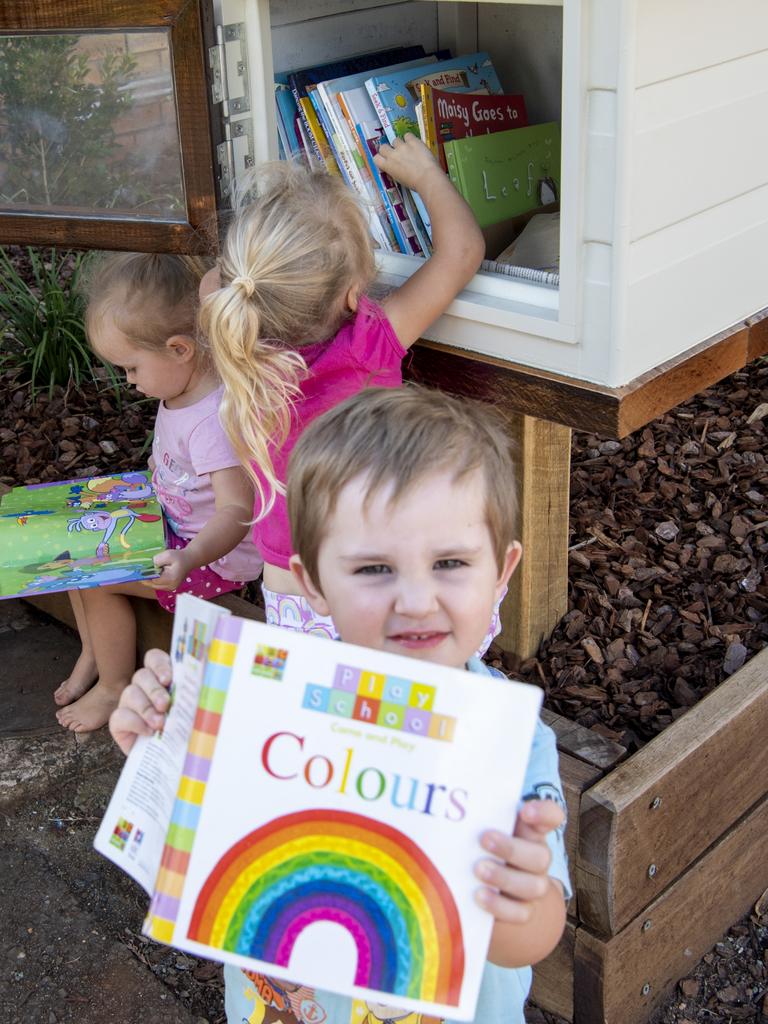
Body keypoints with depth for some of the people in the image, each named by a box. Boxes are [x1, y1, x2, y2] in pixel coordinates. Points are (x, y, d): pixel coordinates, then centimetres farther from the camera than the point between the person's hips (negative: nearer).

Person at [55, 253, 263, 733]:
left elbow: (235, 511, -36)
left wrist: (187, 560, -51)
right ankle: (92, 654, 24)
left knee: (96, 578, -15)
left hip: (217, 552, -10)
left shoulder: (216, 418, -32)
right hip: (176, 528, 10)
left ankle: (115, 687, 9)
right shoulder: (182, 389, -2)